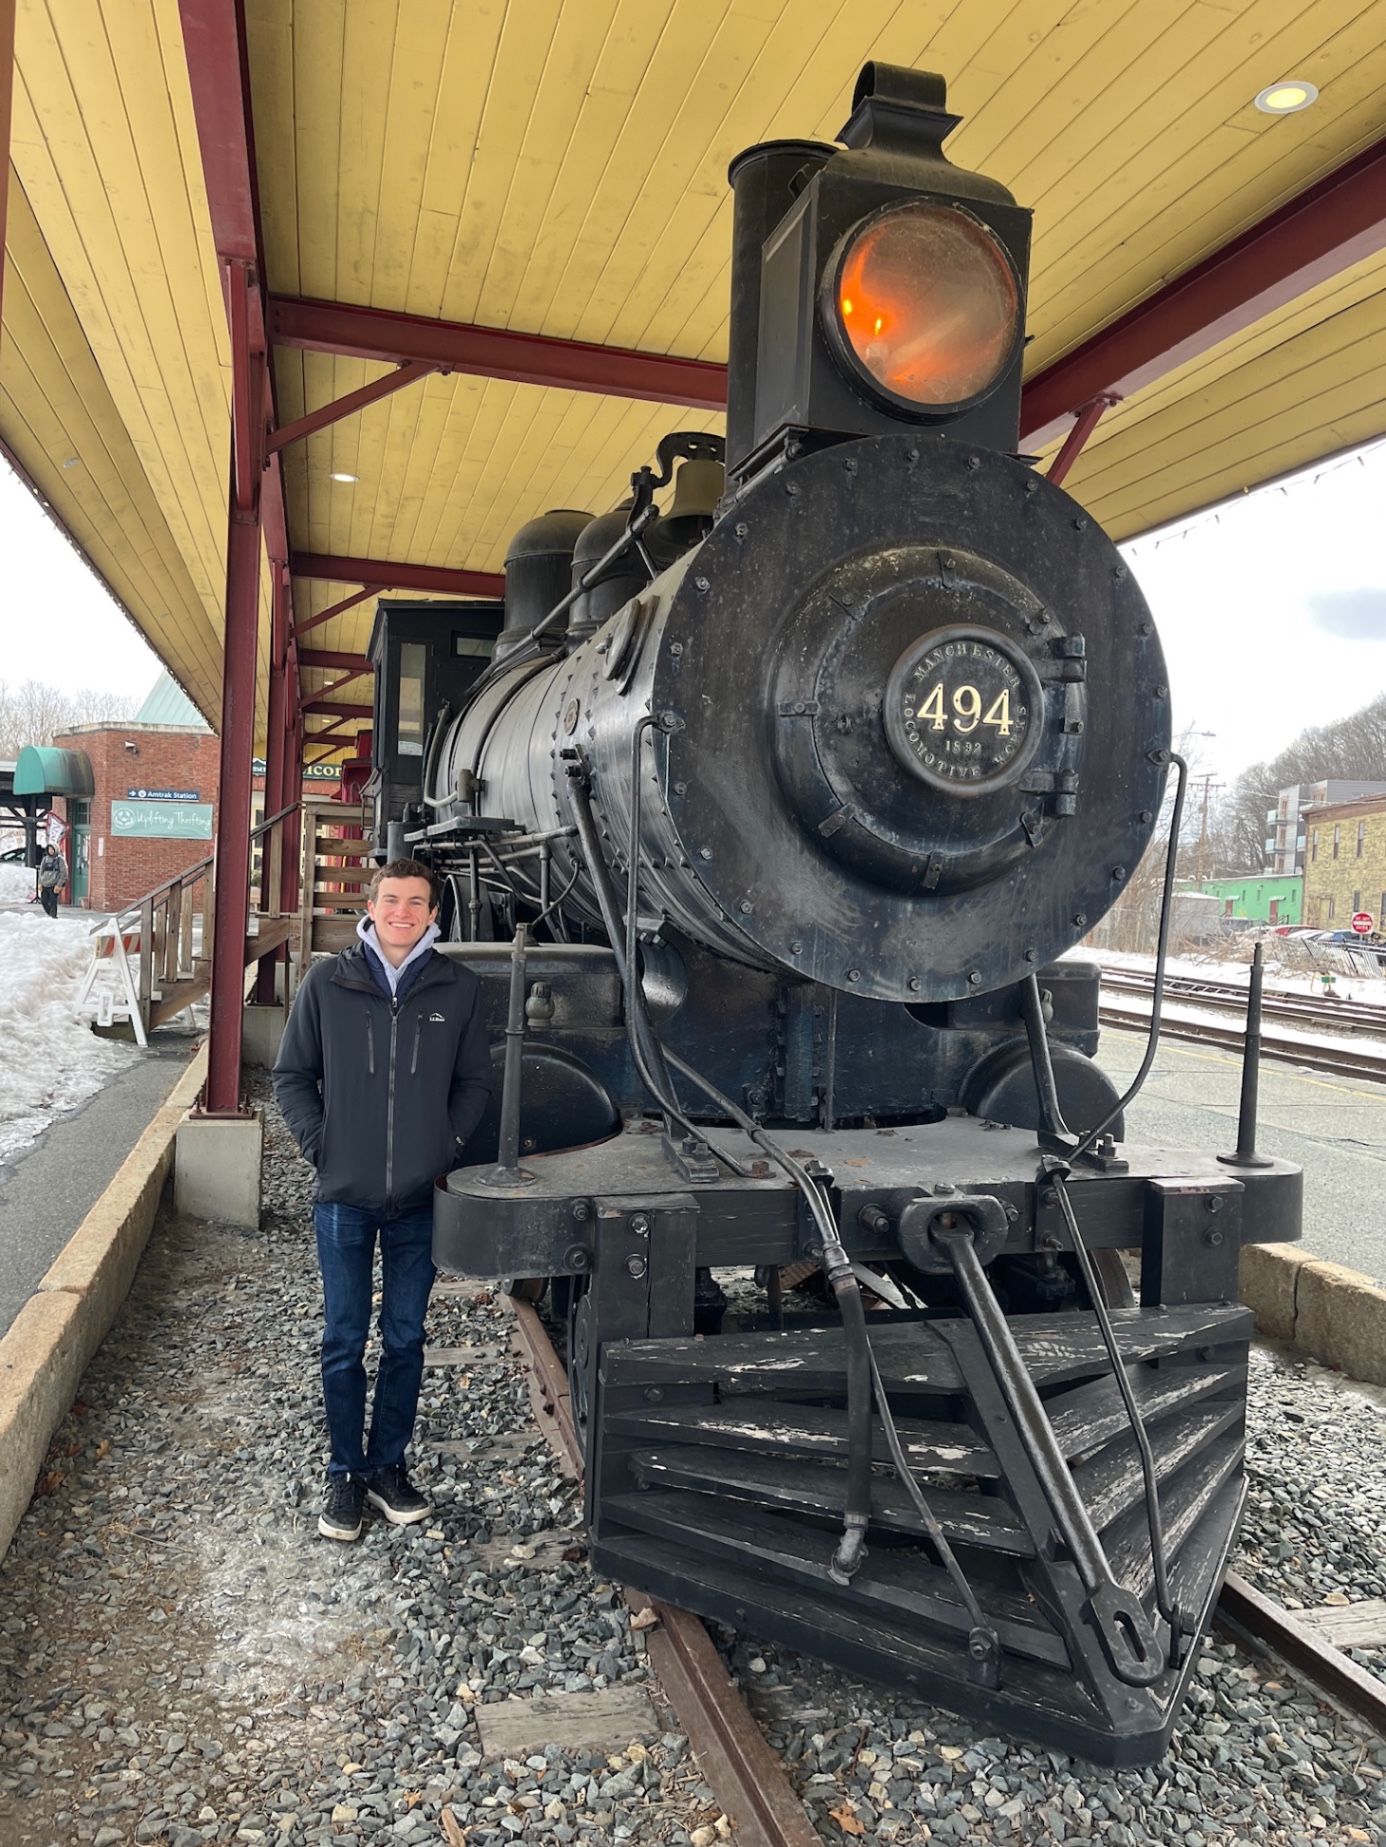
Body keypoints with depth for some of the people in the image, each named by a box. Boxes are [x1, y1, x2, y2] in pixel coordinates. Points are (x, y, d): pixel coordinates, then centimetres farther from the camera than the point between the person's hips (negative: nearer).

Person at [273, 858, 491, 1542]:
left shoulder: (458, 989, -1)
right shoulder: (327, 983, -4)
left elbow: (474, 1082, 10)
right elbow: (291, 1076, 5)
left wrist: (446, 1145, 0)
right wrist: (320, 1144, -4)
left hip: (419, 1201, 1)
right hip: (344, 1198, -1)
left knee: (406, 1340, 13)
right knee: (344, 1343, 10)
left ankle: (388, 1465, 30)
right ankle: (346, 1474, 26)